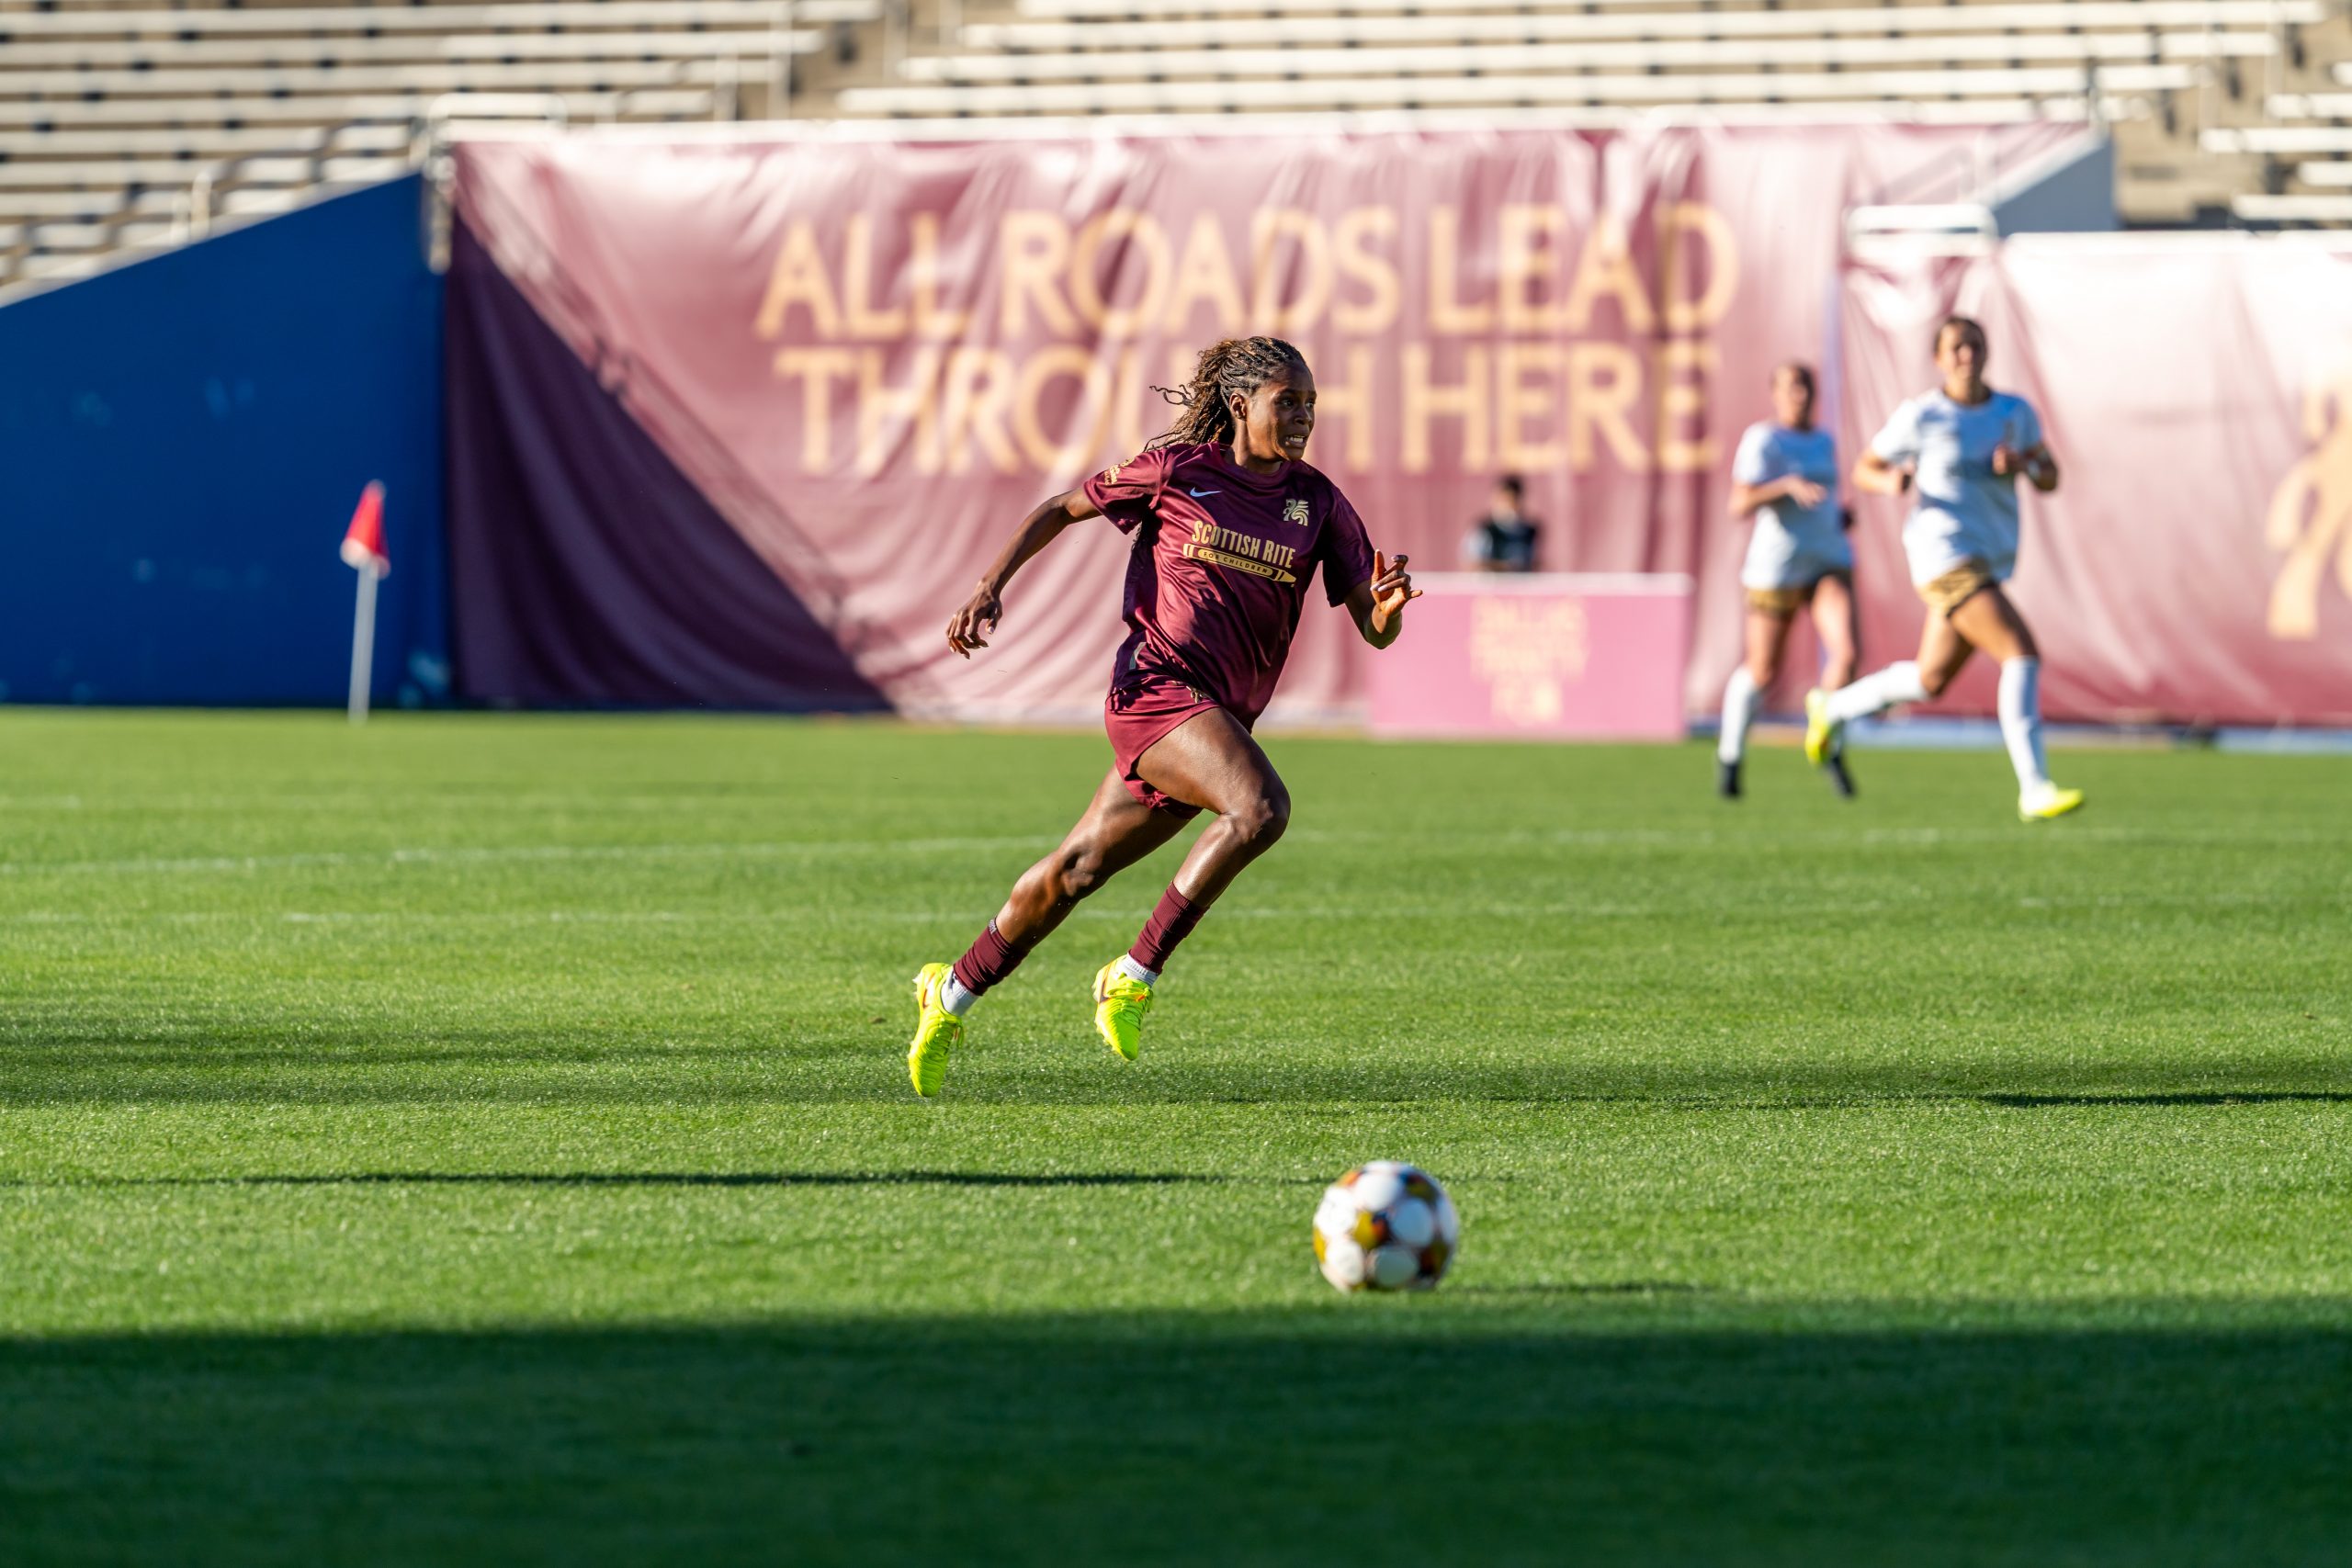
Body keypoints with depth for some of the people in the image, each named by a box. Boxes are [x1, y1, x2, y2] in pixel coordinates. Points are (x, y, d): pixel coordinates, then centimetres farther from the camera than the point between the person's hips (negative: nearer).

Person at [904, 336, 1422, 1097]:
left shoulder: (1318, 504, 6)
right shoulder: (1178, 471, -3)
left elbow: (1375, 630, 4)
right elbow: (1060, 510, 10)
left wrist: (1388, 603, -19)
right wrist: (990, 588, 0)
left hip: (1220, 715, 5)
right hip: (1158, 685, -5)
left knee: (1077, 869, 12)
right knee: (1260, 807, -29)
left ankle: (951, 995, 30)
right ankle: (1135, 974, -18)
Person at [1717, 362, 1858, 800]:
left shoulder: (1824, 441, 11)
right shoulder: (1762, 439, -11)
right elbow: (1740, 505, -21)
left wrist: (1840, 514, 9)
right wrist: (1789, 486, -34)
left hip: (1829, 563, 4)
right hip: (1776, 567, -4)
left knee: (1846, 649, -20)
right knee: (1762, 673, 9)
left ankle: (1830, 745, 1)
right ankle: (1730, 753, 37)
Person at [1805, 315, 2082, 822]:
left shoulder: (2017, 412, 7)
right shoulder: (1921, 415, -6)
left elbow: (2049, 480, 11)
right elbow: (1863, 470, 3)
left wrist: (2022, 464, -12)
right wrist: (1889, 483, -20)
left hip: (1989, 563, 7)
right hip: (1945, 556, -7)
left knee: (1930, 680, 18)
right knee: (2023, 654, -21)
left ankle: (1830, 709, 43)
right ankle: (2035, 790, -22)